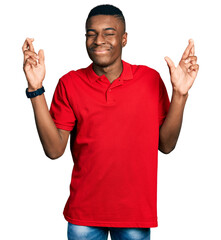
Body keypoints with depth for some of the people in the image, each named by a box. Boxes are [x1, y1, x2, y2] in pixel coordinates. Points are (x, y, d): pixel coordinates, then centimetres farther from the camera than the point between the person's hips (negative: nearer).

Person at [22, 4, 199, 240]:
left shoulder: (150, 79, -3)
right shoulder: (70, 84, -3)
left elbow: (166, 145, -2)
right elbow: (54, 150, -9)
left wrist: (180, 94, -14)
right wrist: (36, 89, -14)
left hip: (136, 212, 0)